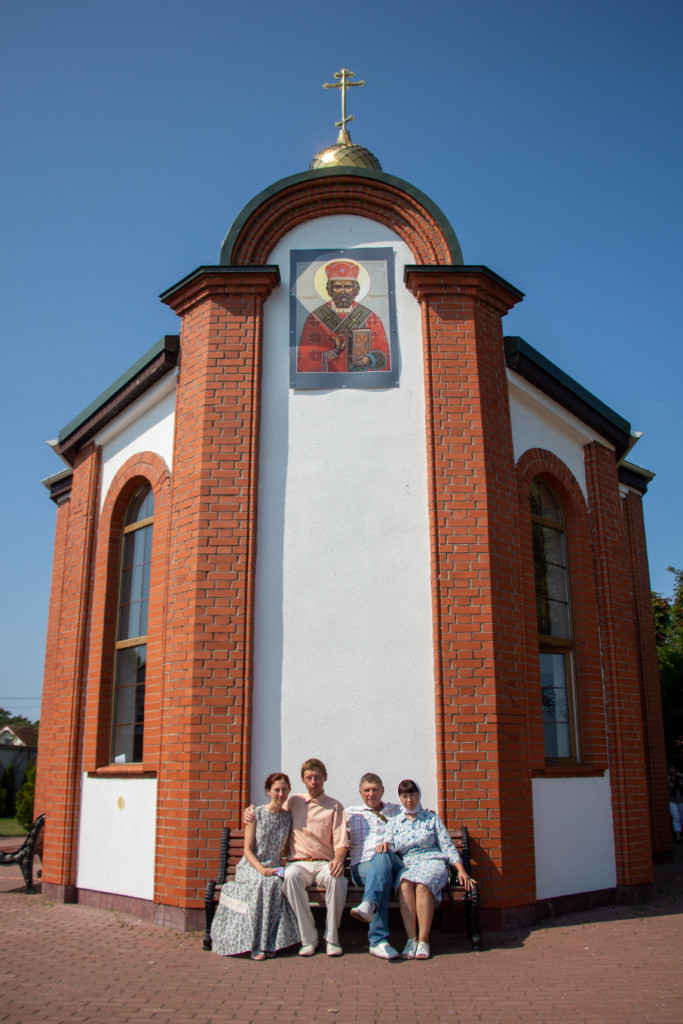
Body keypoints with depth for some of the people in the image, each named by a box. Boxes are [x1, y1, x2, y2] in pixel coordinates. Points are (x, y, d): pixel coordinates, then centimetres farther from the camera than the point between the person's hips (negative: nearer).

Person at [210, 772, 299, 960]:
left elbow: (286, 849, 11)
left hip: (274, 868, 2)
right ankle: (257, 944, -26)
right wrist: (261, 869, -19)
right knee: (264, 884, -33)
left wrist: (279, 870, -8)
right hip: (251, 867, -2)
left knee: (278, 884, -30)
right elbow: (247, 849, -4)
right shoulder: (256, 814, -2)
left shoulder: (288, 817, 8)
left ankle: (269, 943, -21)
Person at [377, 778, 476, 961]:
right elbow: (389, 851, 8)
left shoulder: (432, 818, 15)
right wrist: (384, 845, -16)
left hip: (432, 862, -1)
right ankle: (411, 939, -33)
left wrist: (461, 871, -3)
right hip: (406, 866, 1)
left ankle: (423, 941, -33)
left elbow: (447, 846, 9)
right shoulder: (393, 823, 19)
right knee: (405, 884, -35)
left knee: (422, 884, -36)